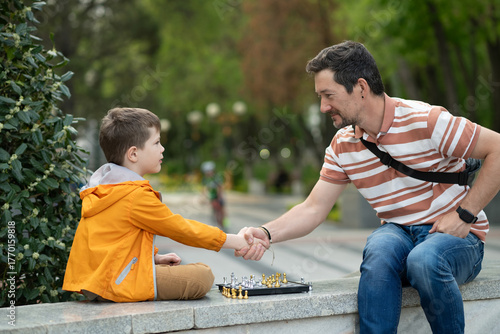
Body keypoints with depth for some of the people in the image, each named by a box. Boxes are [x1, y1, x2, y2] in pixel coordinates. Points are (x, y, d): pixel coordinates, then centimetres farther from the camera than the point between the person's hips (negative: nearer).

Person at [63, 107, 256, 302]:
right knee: (202, 276, -11)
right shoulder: (136, 196, -16)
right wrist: (235, 241, 0)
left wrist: (155, 257, 18)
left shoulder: (101, 188, 13)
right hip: (117, 285, -10)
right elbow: (181, 229, -9)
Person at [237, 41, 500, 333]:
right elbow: (313, 210, 3)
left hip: (455, 234, -3)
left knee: (425, 260, -37)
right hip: (399, 233, 4)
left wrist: (465, 214, -15)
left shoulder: (425, 121, -15)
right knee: (379, 249, -32)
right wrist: (267, 233, -15)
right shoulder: (343, 145, 3)